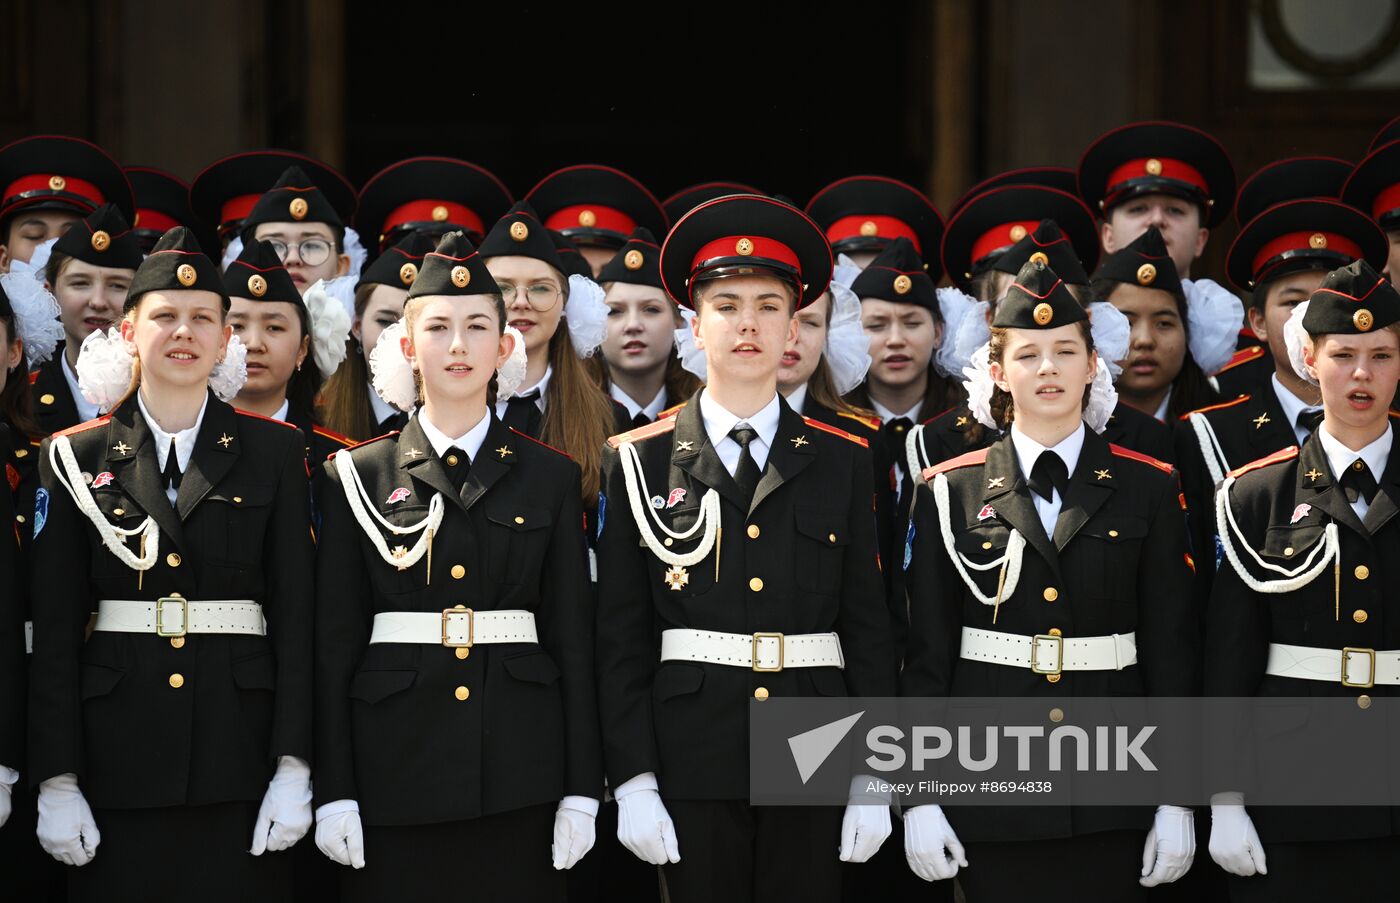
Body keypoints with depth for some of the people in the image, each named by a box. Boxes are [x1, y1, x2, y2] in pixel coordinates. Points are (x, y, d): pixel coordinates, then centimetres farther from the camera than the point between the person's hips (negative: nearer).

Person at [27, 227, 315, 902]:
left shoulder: (274, 452, 7)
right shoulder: (75, 458, 6)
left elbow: (296, 612, 2)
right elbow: (52, 631, 3)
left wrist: (293, 769, -6)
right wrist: (55, 782, -4)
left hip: (238, 757, 0)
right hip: (118, 763, 0)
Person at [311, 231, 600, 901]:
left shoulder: (549, 476, 9)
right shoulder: (357, 476, 5)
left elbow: (573, 637, 6)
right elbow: (333, 643, 3)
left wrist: (582, 791, 0)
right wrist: (333, 792, -3)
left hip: (520, 771, 1)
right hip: (396, 772, -1)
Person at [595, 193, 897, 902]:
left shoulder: (841, 463, 9)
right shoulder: (639, 461, 5)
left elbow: (867, 627, 7)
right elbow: (621, 637, 2)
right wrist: (632, 782, -5)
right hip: (694, 764, -1)